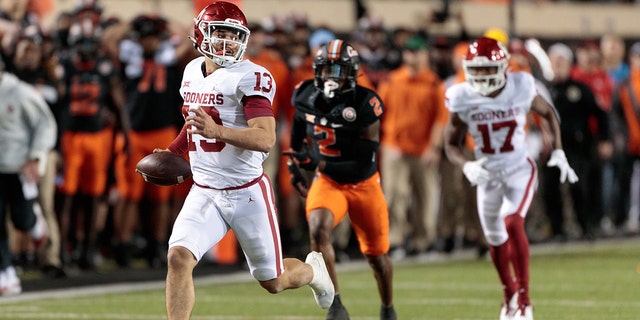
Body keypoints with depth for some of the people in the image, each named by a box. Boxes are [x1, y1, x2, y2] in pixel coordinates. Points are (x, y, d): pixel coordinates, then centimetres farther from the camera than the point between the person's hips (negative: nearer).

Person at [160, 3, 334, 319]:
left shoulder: (251, 77, -15)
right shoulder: (192, 71, 7)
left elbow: (265, 139, -26)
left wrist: (215, 130, -39)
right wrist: (170, 153, 17)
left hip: (247, 193, -5)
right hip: (204, 193, 5)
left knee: (273, 282, 9)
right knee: (178, 257, -20)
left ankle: (313, 270, 44)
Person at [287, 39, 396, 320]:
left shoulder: (364, 106, -23)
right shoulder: (306, 97, -10)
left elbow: (363, 164, -23)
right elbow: (299, 128, 15)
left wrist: (316, 163, -29)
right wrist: (297, 163, 20)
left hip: (364, 185, -2)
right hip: (327, 182, 2)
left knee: (377, 255, 10)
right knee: (318, 230, -29)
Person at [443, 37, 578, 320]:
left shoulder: (522, 88, -14)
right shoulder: (462, 98, -13)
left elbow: (548, 114, 5)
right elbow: (452, 144, -4)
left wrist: (558, 153, -2)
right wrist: (466, 166, -25)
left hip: (520, 169, -3)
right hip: (487, 175, 3)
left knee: (512, 223, -26)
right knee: (496, 241, 14)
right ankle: (510, 295, 41)